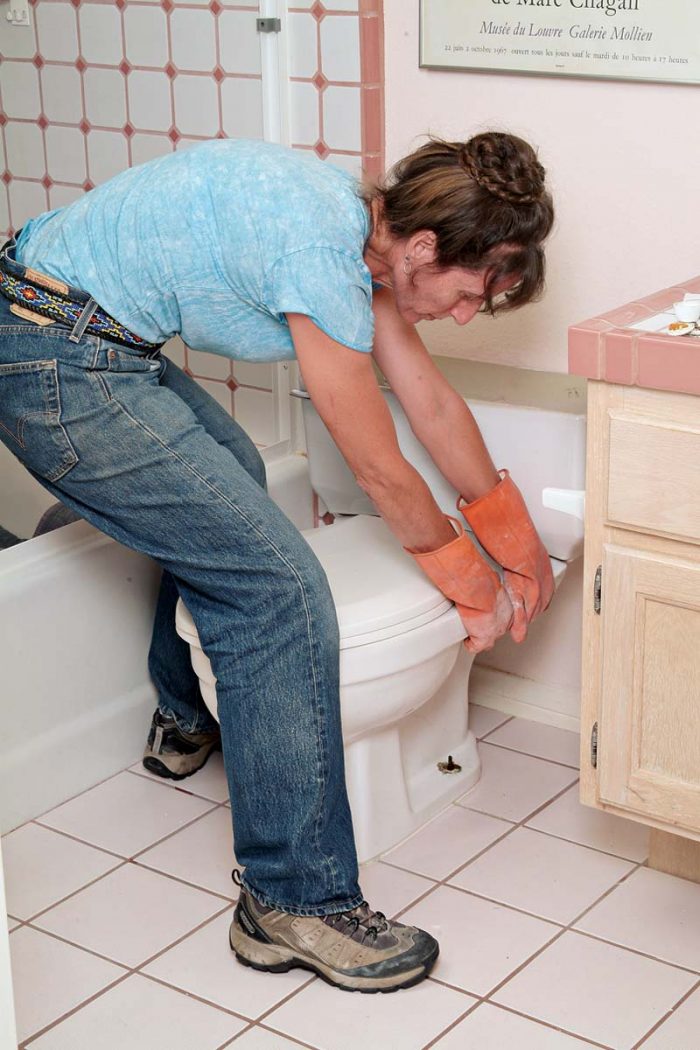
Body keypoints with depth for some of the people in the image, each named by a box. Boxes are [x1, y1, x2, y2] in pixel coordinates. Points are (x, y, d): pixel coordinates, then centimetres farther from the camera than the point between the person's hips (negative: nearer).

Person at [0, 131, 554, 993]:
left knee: (225, 482, 32)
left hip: (86, 340, 11)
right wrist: (475, 590, 3)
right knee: (278, 593, -12)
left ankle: (185, 718, 52)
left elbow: (431, 402, 15)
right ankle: (296, 902, -3)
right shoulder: (322, 256, -23)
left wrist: (520, 546, 22)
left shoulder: (361, 221, 5)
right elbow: (381, 474, -13)